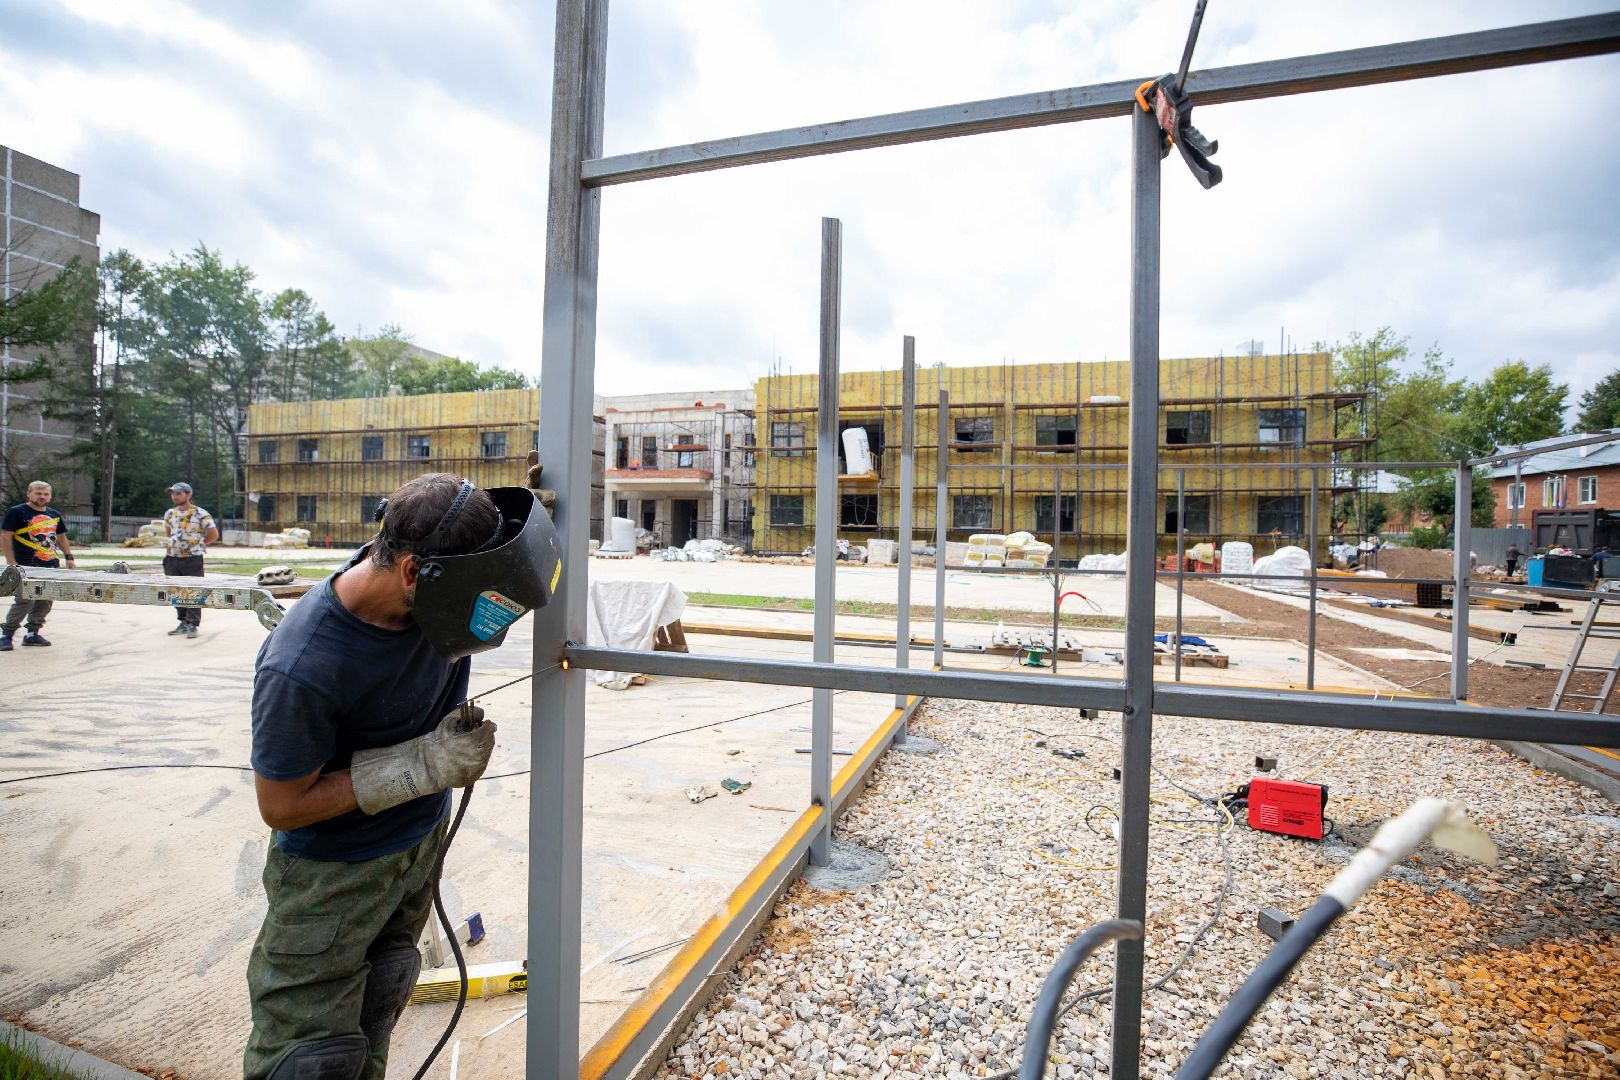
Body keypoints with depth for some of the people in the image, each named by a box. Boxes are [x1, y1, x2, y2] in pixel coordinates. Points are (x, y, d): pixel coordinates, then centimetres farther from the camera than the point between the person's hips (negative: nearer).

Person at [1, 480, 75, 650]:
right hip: (27, 567, -6)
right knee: (25, 600, -11)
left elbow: (61, 537, 24)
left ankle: (32, 634, 17)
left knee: (45, 601, 7)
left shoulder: (54, 514, 16)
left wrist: (68, 556, 14)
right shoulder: (16, 512, -3)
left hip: (51, 566, 6)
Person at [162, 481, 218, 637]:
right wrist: (176, 544, 15)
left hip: (193, 559, -6)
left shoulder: (200, 514, -7)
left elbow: (214, 535, -5)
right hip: (173, 559, 6)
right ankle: (183, 622, 21)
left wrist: (196, 544, 3)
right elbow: (169, 532, 27)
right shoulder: (169, 513, 10)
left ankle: (192, 625, 1)